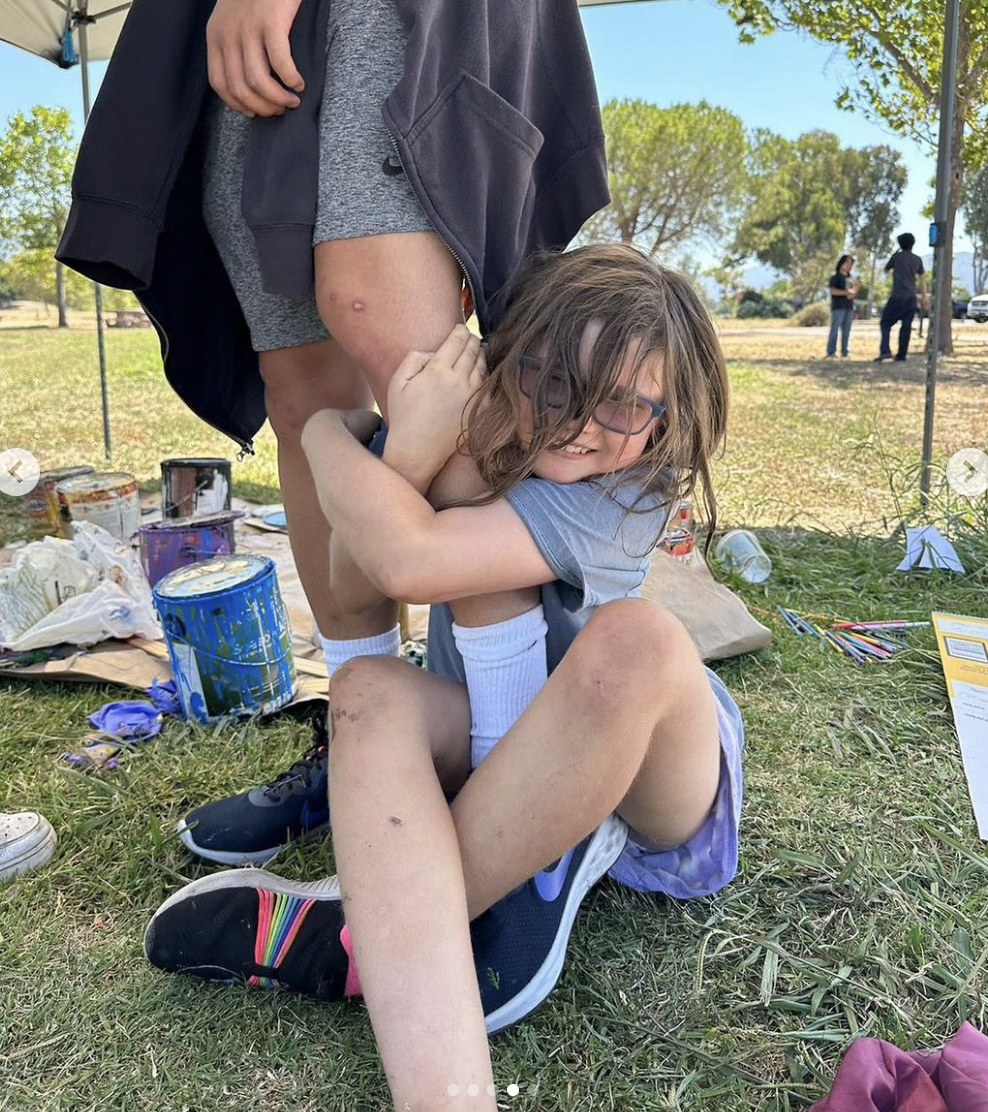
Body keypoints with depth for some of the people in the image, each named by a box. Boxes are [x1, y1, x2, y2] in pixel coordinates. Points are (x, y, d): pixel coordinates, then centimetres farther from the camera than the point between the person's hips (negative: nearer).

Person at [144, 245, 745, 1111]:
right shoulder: (467, 434, -8)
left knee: (635, 636, -37)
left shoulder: (626, 493, -25)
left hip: (657, 781, -4)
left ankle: (374, 935, -23)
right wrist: (413, 454, -31)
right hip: (497, 748, 4)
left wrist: (327, 432, -17)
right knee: (372, 691, -26)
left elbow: (409, 560, -36)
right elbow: (356, 582, -15)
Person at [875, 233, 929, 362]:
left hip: (897, 297, -4)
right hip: (911, 298, 4)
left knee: (886, 323, 1)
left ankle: (885, 351, -17)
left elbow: (886, 268, 15)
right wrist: (925, 297, 22)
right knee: (906, 327, 6)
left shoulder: (897, 256, -1)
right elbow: (922, 278, 16)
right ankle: (901, 356, 4)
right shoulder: (917, 259, 10)